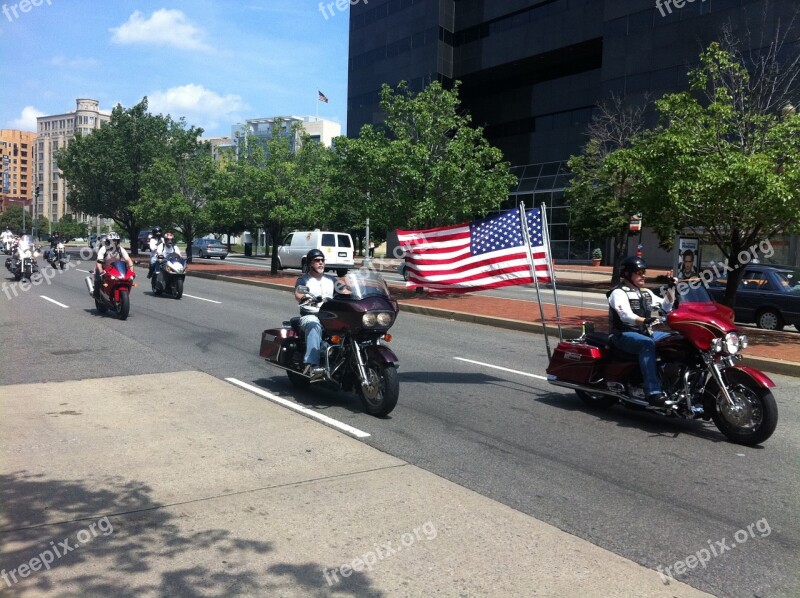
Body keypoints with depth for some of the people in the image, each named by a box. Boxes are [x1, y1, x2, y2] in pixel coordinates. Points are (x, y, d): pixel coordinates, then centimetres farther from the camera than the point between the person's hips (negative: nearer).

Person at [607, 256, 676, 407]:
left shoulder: (646, 292, 19)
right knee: (647, 344, -37)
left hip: (645, 332, 8)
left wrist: (671, 289, 7)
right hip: (625, 334, -8)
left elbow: (666, 306, 23)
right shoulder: (619, 292, -7)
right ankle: (653, 393, -45)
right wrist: (645, 321, -41)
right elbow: (626, 315, -23)